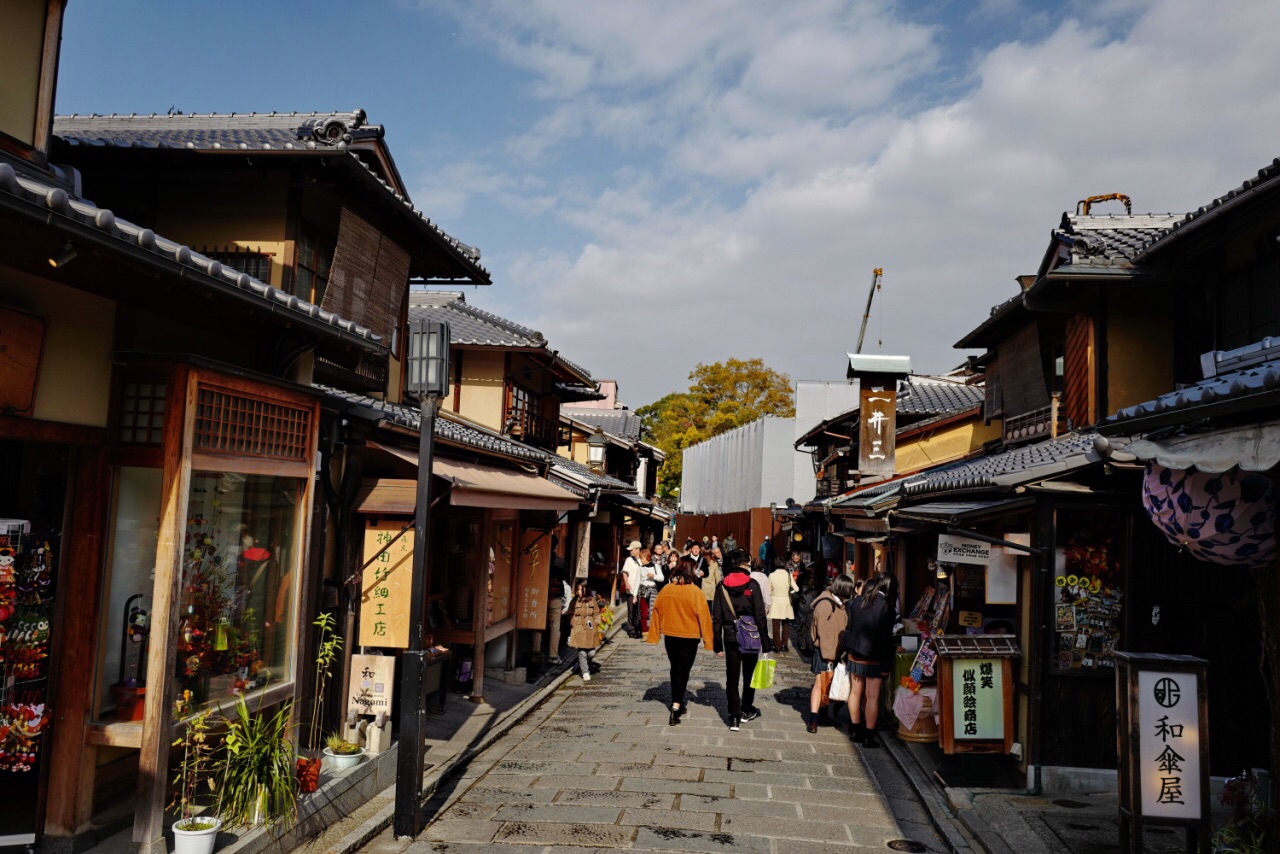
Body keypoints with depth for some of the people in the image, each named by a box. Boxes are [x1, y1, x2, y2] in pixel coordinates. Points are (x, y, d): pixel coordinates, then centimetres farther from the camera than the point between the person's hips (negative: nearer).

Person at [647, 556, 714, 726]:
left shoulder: (666, 589, -5)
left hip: (670, 635, 4)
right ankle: (676, 708, -4)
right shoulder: (694, 591, -16)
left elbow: (656, 610, 1)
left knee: (675, 669, 20)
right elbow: (703, 615, -14)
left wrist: (654, 634, 12)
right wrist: (708, 640, -6)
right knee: (683, 671, 3)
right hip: (689, 636, -4)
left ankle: (677, 703, 33)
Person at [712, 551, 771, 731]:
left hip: (730, 638, 2)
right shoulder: (752, 585, -9)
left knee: (732, 677, 7)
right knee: (749, 675, 17)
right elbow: (760, 616, -11)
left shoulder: (722, 586, 0)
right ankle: (746, 710, 29)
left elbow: (717, 618, 0)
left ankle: (734, 717, 5)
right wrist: (765, 642, -5)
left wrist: (717, 644, 5)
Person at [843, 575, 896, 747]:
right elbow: (886, 638, -9)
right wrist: (886, 664, -5)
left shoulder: (854, 603, 1)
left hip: (854, 656, 4)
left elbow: (848, 629, 3)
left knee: (855, 693, 14)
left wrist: (846, 653, 8)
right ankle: (868, 736, 7)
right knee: (872, 697, 4)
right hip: (874, 659, -4)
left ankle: (855, 731, 22)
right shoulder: (885, 607, -10)